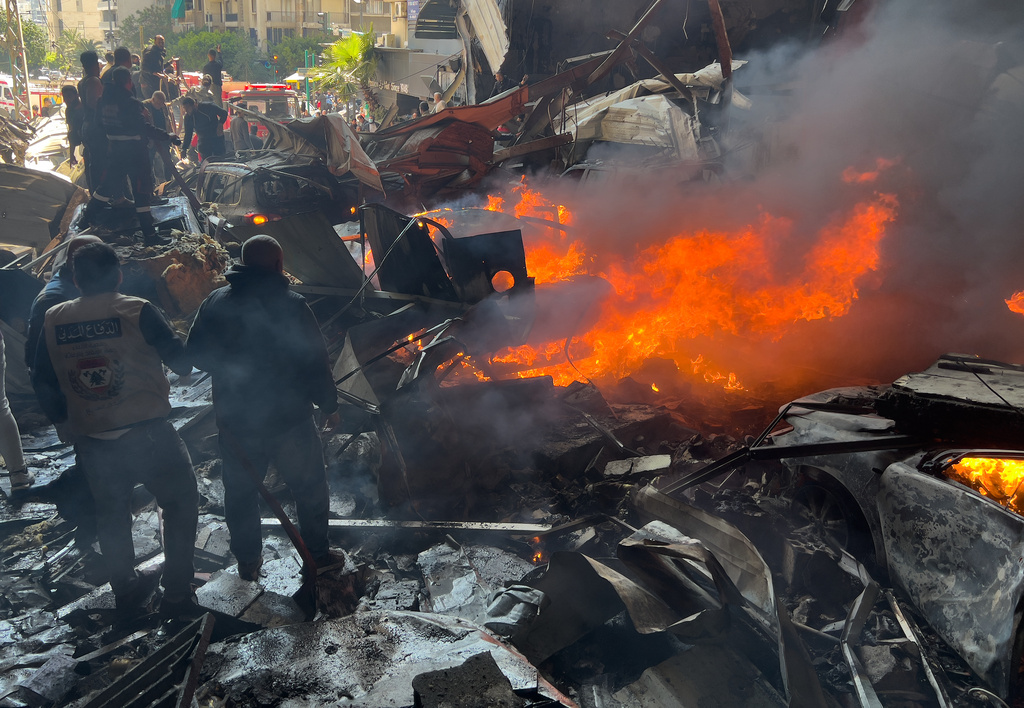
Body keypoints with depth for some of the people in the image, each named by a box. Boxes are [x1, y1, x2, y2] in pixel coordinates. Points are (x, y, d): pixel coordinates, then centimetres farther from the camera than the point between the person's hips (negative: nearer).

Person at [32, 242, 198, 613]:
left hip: (90, 440, 4)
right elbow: (182, 362, -11)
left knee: (111, 512, 23)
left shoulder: (53, 320, 0)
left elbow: (42, 383, 8)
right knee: (181, 502, 14)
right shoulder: (137, 311, -14)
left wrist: (65, 419, 22)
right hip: (147, 434, -4)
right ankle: (177, 592, 15)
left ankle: (125, 590, 36)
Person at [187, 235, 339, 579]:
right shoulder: (291, 305, -16)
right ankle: (316, 555, 24)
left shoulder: (214, 303, -2)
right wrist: (329, 405, -2)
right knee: (309, 487, 14)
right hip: (288, 419, -4)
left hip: (234, 420, 4)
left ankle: (247, 560, 31)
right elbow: (315, 362, -15)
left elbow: (196, 354, 6)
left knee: (240, 492, 19)